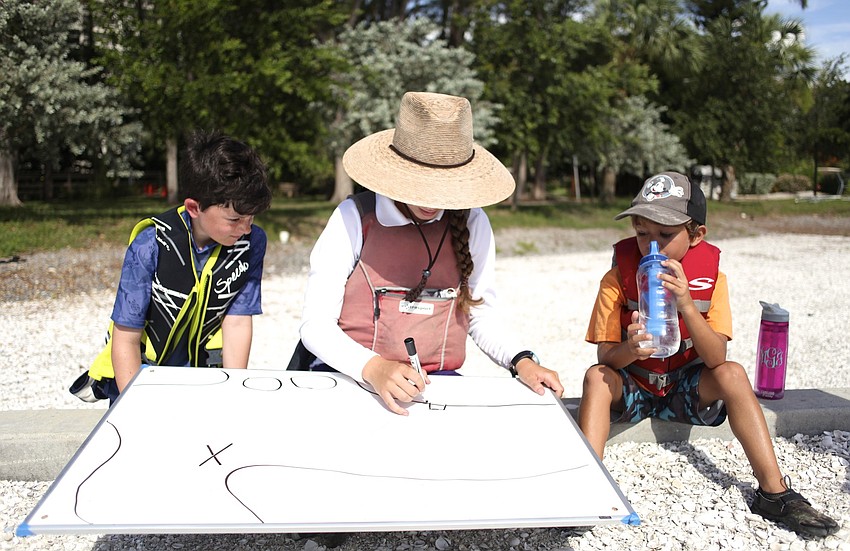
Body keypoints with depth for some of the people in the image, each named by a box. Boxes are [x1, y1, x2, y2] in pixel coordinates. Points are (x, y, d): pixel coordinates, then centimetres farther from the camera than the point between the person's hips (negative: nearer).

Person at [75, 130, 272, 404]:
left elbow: (237, 322, -10)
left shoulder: (252, 242, -13)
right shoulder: (150, 247, -21)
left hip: (201, 366, 2)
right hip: (141, 371, -2)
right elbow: (126, 338, -16)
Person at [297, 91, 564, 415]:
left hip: (438, 380, 4)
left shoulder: (472, 222, 6)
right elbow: (315, 324, -7)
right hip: (349, 376, -3)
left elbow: (482, 319, 14)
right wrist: (373, 368, -26)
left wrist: (521, 361, -5)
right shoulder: (355, 217, -4)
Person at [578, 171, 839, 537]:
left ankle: (774, 492, -18)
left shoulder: (710, 276, -11)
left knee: (732, 374, -24)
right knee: (596, 378, -29)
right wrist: (629, 349, -40)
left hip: (686, 390, 1)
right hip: (632, 388, -1)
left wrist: (686, 304, -35)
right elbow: (605, 356, -15)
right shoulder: (619, 277, -13)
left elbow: (716, 359, -21)